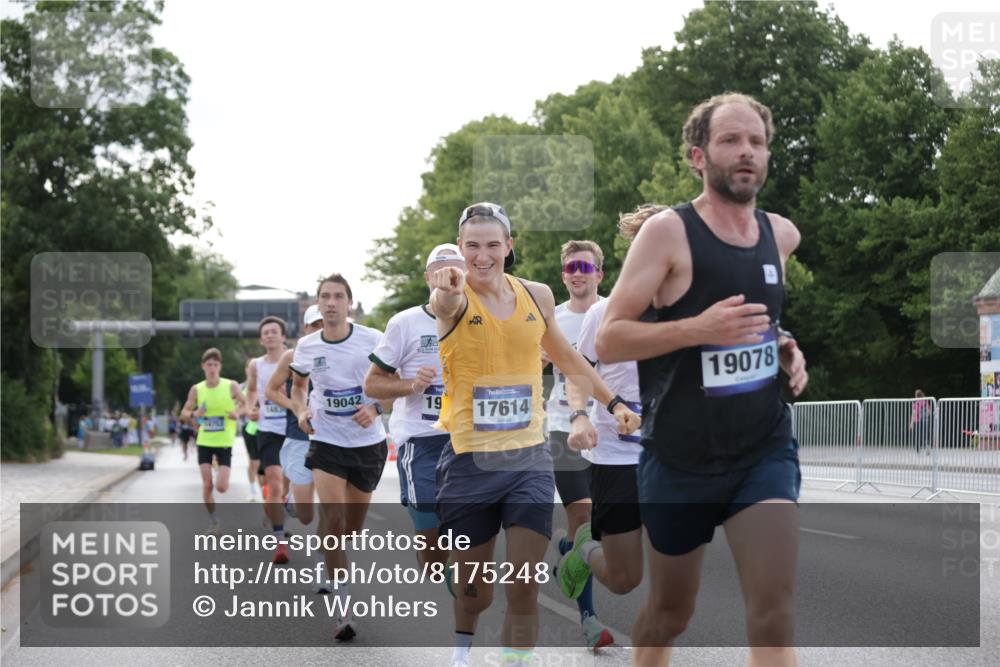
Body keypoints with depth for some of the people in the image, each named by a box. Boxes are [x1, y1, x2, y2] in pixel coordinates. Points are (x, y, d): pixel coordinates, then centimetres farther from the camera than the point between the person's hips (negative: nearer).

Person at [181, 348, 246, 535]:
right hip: (204, 442, 2)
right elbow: (184, 412, 7)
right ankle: (213, 520, 15)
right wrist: (194, 414, -16)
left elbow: (245, 404, 2)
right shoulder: (196, 389, -2)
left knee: (221, 487, -9)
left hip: (225, 442, -2)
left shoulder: (231, 386, -9)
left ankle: (222, 478, 29)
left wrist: (238, 412, -21)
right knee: (207, 485, -4)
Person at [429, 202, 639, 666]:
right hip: (469, 462, -2)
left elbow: (564, 355, 23)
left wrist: (613, 402, 25)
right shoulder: (453, 301, -9)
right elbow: (446, 304, -35)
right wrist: (447, 291, -59)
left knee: (524, 591, -7)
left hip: (529, 459, 3)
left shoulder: (537, 296, 5)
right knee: (474, 595, 5)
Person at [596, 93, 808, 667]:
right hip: (681, 458, -3)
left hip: (766, 450, 3)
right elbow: (608, 340, -14)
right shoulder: (668, 232, -11)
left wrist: (785, 346, 6)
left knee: (775, 620, -12)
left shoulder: (782, 235, 6)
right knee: (670, 614, 15)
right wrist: (699, 328, -28)